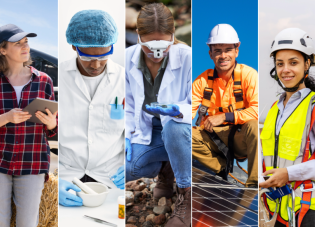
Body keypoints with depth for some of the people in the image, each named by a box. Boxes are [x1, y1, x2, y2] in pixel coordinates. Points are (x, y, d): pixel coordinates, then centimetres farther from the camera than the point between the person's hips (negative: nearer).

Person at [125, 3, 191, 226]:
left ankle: (187, 197, -17)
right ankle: (165, 167, 15)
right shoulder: (129, 58, -8)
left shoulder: (187, 57, -20)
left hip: (181, 130, -4)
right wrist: (127, 136, -8)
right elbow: (129, 104, 3)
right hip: (147, 132, 4)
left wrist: (177, 110, -39)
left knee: (173, 127, -39)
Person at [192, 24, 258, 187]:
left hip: (241, 137, -3)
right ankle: (223, 167, -3)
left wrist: (225, 116, -26)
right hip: (214, 138, 3)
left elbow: (258, 109, -20)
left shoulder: (248, 74, -10)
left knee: (254, 126, -35)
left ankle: (254, 182, -21)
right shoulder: (203, 79, 0)